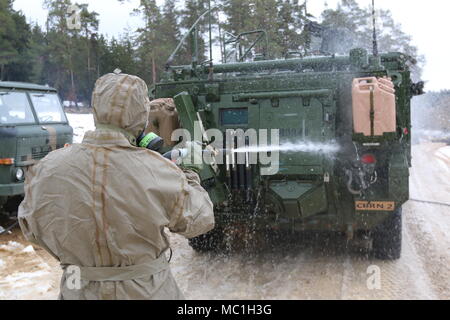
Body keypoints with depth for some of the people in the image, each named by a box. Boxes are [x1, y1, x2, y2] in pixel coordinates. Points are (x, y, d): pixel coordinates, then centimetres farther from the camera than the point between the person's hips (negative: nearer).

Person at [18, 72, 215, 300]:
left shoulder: (47, 170, -15)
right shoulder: (156, 171, -21)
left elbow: (32, 231, 3)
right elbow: (199, 221, -6)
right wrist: (191, 174, 9)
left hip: (79, 292, 2)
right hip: (148, 291, -1)